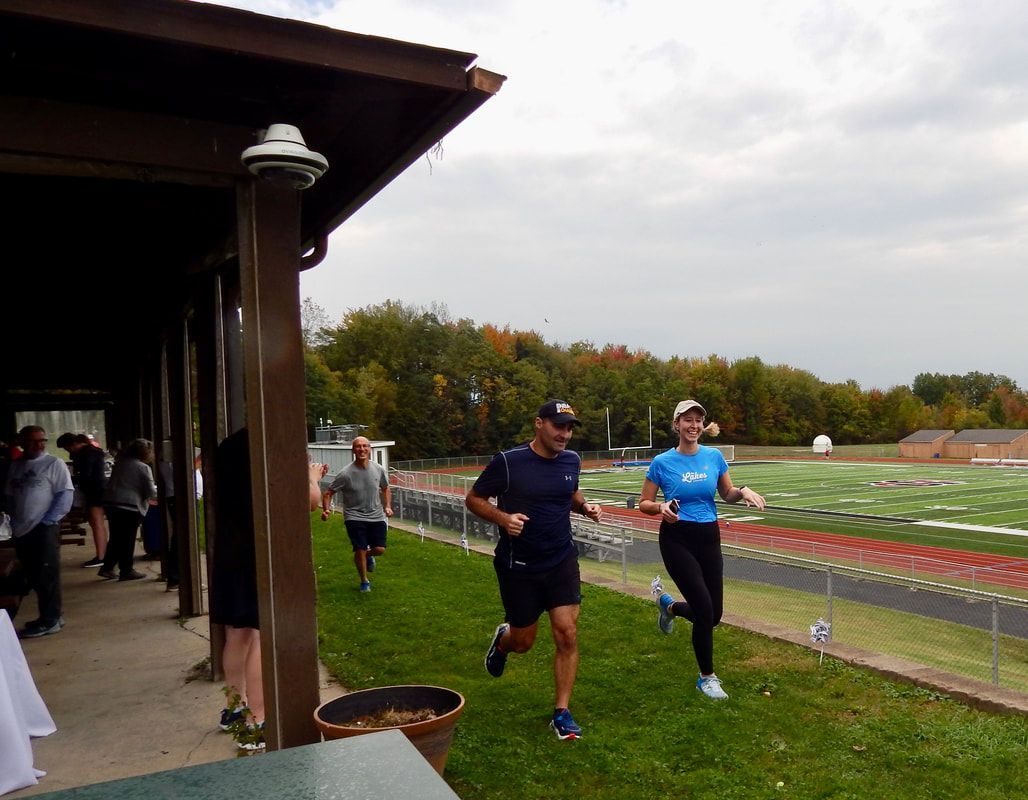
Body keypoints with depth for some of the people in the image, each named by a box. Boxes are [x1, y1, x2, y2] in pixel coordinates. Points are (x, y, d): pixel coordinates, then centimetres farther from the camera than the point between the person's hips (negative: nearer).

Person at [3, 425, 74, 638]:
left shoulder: (54, 463, -3)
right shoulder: (15, 466, 14)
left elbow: (66, 494, -9)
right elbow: (9, 495, 19)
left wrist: (49, 520, -14)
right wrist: (13, 519, 7)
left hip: (44, 529, -6)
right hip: (21, 530, 6)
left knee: (47, 576, -3)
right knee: (33, 577, 11)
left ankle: (49, 621, 3)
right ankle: (50, 616, 22)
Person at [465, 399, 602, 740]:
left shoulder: (571, 460, 0)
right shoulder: (508, 462, -16)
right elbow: (473, 499, -7)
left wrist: (584, 506, -2)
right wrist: (503, 517, -24)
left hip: (562, 561, 3)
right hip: (518, 567, -3)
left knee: (567, 635, -6)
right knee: (524, 641, 10)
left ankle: (561, 713, 11)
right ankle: (503, 639, 48)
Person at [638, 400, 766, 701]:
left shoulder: (714, 456, 2)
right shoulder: (662, 462, -7)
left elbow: (727, 494, 13)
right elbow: (644, 504, -1)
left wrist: (743, 491, -9)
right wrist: (661, 507, -22)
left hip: (709, 537, 4)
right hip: (677, 539, -4)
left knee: (714, 613, 7)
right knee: (705, 609, -10)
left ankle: (668, 604, 40)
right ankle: (707, 676, 14)